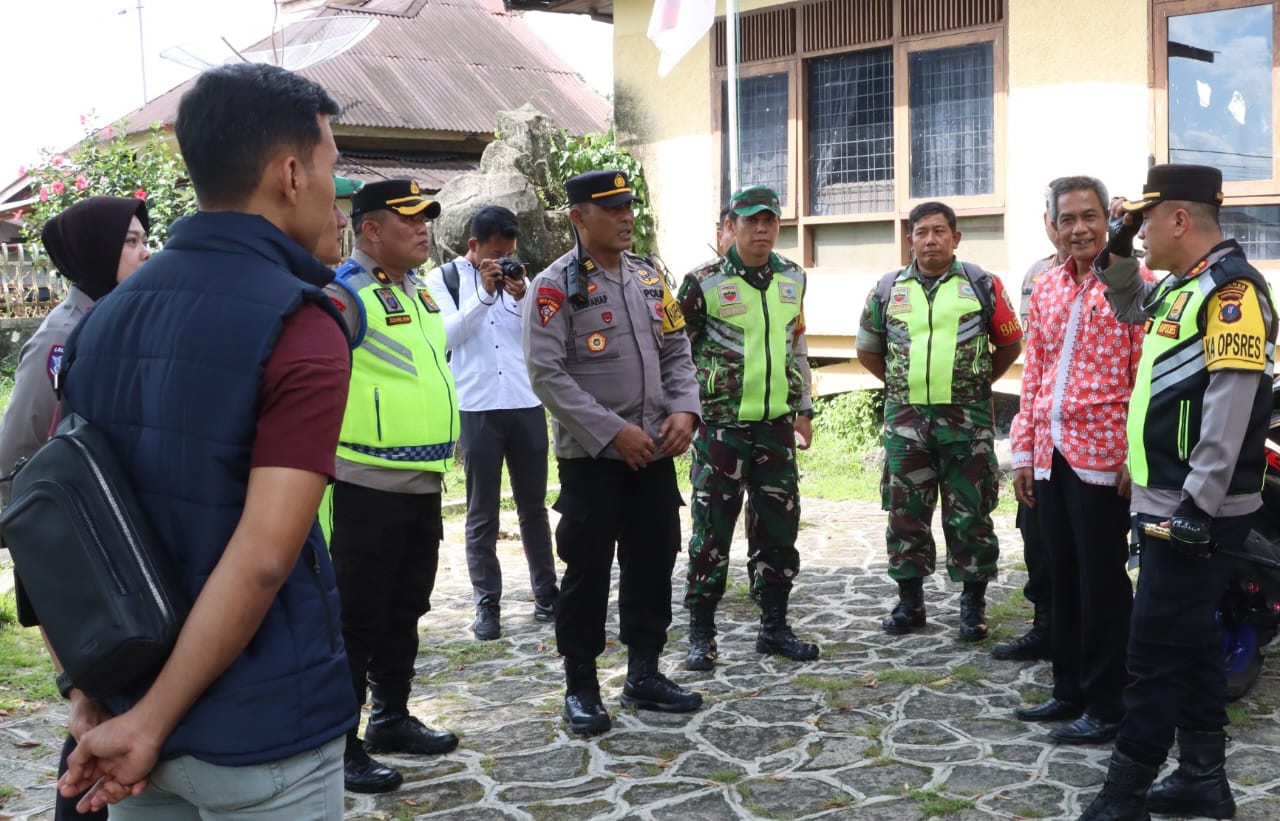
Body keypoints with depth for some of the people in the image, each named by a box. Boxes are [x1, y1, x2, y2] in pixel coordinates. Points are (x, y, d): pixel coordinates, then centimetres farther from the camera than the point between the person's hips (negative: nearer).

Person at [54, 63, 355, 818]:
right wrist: (151, 723, -17)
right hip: (261, 731, -6)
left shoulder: (107, 316, 4)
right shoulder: (299, 330, -18)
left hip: (123, 700, 6)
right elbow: (262, 558, -25)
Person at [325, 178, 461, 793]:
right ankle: (341, 744, 12)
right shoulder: (345, 296, -14)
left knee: (404, 612, 18)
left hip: (423, 486, 8)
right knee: (356, 620, 1)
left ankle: (392, 719, 32)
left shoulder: (420, 290, 13)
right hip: (367, 490, -8)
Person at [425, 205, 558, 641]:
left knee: (533, 505, 11)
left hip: (526, 405, 3)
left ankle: (546, 593, 20)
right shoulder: (442, 279, 1)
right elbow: (445, 336, -11)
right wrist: (484, 293, -16)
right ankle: (487, 604, 10)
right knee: (482, 513, 3)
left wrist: (522, 298, -10)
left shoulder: (515, 277, 11)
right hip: (476, 409, -3)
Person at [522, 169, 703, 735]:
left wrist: (684, 411, -4)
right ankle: (581, 687, 14)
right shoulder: (555, 286, -8)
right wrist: (614, 432, -19)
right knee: (588, 569, 1)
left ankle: (645, 674, 25)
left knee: (654, 561, 11)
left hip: (655, 452, 6)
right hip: (591, 455, -6)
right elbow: (546, 374, -15)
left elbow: (676, 352, 14)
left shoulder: (649, 278, 11)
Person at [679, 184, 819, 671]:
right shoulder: (703, 283, -8)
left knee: (778, 528, 10)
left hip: (777, 426, 5)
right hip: (722, 426, -5)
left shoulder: (792, 279, 9)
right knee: (712, 529, 0)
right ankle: (701, 634, 10)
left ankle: (774, 626, 22)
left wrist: (803, 409, 16)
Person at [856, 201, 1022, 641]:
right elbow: (867, 349, 19)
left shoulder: (982, 285, 2)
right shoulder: (888, 289, 7)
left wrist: (978, 382, 6)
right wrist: (900, 384, 11)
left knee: (969, 514, 2)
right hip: (905, 419, 2)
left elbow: (1010, 343, 11)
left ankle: (973, 605, 13)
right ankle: (909, 602, 18)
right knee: (906, 512, 6)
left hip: (967, 419, -2)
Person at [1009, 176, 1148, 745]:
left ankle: (1105, 706, 12)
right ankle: (1069, 691, 26)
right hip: (1052, 456, 6)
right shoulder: (1047, 289, 13)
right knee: (1062, 579, 14)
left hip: (1102, 457, -6)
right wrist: (1025, 451, 12)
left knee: (1102, 584, 1)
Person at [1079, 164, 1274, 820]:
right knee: (1191, 642, 15)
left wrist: (1198, 508, -24)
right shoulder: (1183, 285, 13)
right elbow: (1132, 308, 36)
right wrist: (1118, 254, 17)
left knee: (1156, 651, -5)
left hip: (1194, 511, -10)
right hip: (1171, 503, 10)